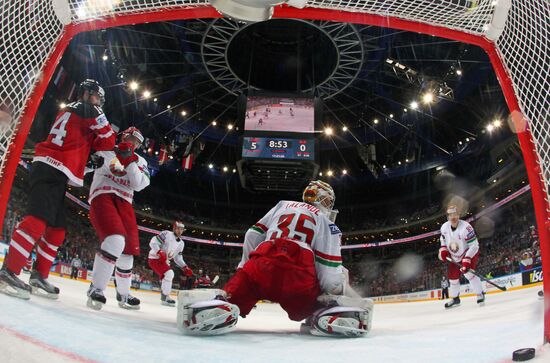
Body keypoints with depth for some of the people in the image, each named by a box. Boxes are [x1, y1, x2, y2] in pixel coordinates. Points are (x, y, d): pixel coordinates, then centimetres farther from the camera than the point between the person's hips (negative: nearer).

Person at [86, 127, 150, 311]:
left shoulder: (140, 161, 17)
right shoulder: (106, 150, 8)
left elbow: (140, 184, 2)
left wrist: (130, 161, -6)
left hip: (124, 202, 6)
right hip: (102, 196, -5)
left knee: (128, 250, 7)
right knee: (116, 241, -30)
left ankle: (123, 294, 26)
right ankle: (96, 289, -20)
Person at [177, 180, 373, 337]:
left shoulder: (282, 205, 29)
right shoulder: (326, 222, 19)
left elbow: (253, 235, 23)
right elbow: (329, 272, 7)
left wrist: (245, 266, 32)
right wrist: (342, 292, 23)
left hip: (261, 267, 1)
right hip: (299, 278, -1)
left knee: (233, 297, 16)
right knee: (310, 304, 24)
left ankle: (218, 303, -20)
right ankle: (333, 312, -10)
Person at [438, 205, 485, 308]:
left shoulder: (466, 227, -31)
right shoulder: (444, 227, -12)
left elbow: (474, 246, -29)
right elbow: (443, 239, 11)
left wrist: (467, 260, -34)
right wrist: (443, 250, -3)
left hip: (470, 253, -6)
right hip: (455, 256, 6)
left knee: (467, 272, -26)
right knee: (452, 276, 6)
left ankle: (480, 294, -8)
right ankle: (455, 299, 26)